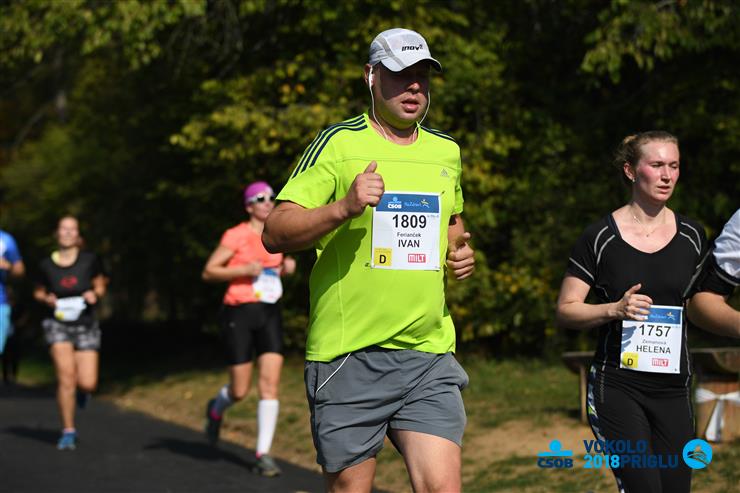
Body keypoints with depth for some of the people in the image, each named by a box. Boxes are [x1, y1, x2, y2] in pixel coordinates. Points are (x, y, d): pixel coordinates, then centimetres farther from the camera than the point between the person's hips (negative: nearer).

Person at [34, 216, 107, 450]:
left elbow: (100, 286, 9)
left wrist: (95, 294, -13)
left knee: (87, 384, -7)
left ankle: (81, 390, 34)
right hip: (58, 323, 0)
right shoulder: (47, 264, -1)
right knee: (66, 376, -17)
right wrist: (46, 299, -8)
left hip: (86, 325, 0)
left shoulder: (89, 260, -4)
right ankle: (68, 432, -4)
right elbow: (38, 292, 13)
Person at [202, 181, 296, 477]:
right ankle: (216, 409, 38)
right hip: (239, 313, -4)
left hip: (270, 314, 4)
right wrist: (244, 270, -19)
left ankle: (263, 454, -5)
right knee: (240, 391, 1)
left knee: (270, 383, -9)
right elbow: (208, 272, -7)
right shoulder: (236, 235, -6)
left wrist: (286, 267, 6)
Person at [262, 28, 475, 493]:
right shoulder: (338, 143, -3)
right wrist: (344, 207, -25)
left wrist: (461, 250, 12)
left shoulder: (447, 151, 14)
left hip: (430, 354, 4)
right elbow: (274, 233, -9)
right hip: (348, 356, -4)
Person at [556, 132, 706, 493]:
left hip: (673, 388, 4)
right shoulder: (600, 237, -4)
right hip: (616, 387, -4)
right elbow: (565, 311, -3)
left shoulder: (691, 236, 8)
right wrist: (614, 309, -18)